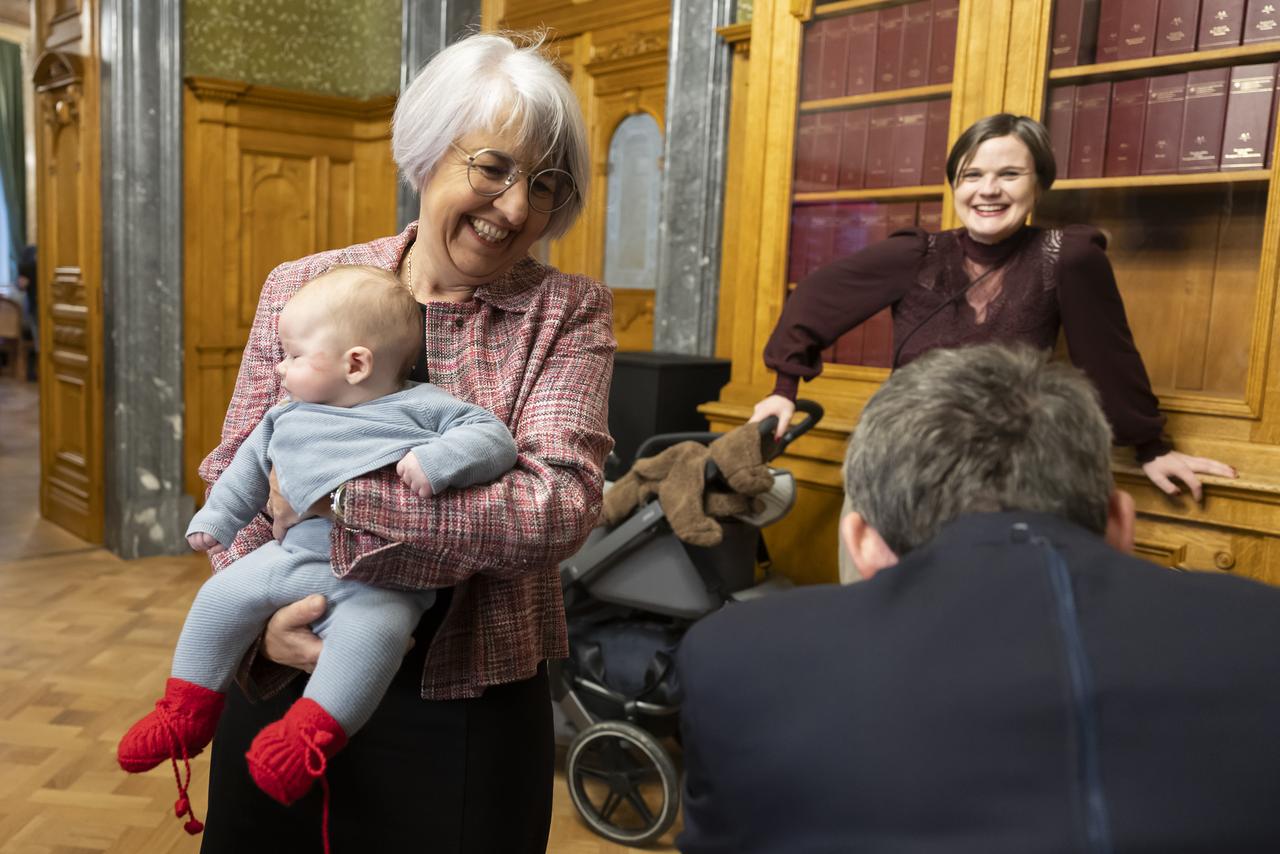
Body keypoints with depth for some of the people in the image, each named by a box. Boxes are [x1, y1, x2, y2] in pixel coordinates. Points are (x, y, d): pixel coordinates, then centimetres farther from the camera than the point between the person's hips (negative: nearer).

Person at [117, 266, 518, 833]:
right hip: (295, 555, 6)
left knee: (372, 626, -35)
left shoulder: (421, 407, -2)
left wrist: (436, 460, -27)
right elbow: (249, 466, 32)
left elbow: (492, 436, -11)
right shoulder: (287, 419, 16)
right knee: (221, 596, -2)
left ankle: (308, 733, -25)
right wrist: (216, 519, 35)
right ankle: (186, 713, 16)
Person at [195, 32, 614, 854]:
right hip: (284, 673, 3)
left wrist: (335, 485, -22)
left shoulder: (569, 313, -7)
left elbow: (559, 509, -21)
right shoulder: (300, 288, -1)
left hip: (465, 704, -2)